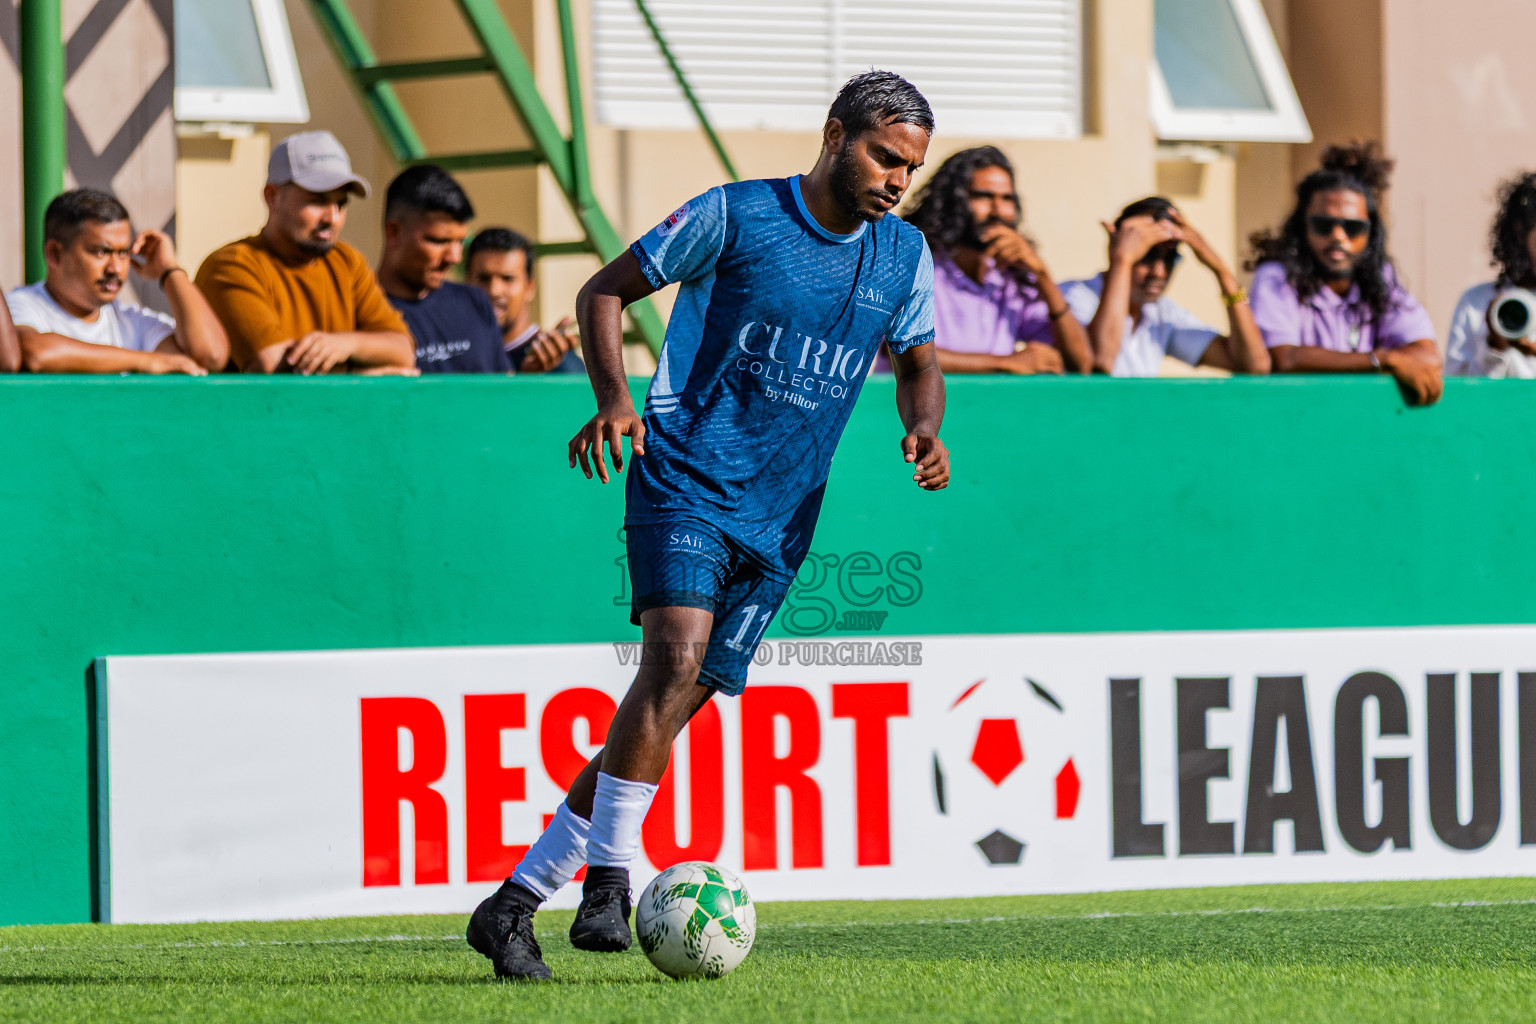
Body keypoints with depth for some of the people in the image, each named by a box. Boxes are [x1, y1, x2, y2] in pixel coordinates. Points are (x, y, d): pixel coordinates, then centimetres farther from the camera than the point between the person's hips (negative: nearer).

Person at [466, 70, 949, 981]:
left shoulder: (905, 256, 9)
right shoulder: (736, 216, -5)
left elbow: (917, 364, 24)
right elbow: (606, 292, 3)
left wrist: (925, 427, 1)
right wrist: (615, 397, -14)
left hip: (779, 523, 5)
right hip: (685, 481, -5)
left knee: (676, 705, 2)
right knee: (677, 659, -27)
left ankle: (514, 905, 11)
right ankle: (609, 883, -23)